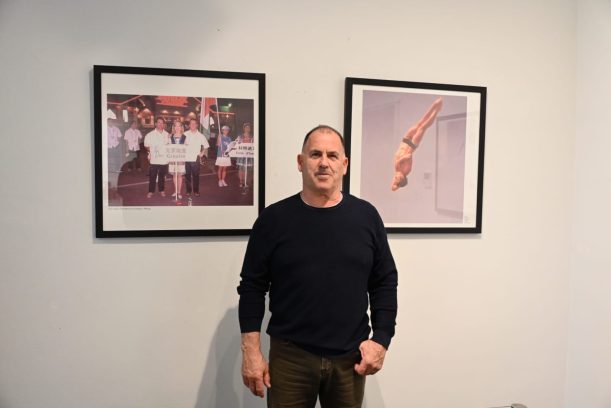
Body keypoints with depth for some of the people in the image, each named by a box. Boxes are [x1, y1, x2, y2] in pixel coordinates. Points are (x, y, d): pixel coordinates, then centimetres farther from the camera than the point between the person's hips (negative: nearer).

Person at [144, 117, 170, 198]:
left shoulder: (167, 135, 5)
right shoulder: (150, 134, 0)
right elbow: (147, 146, 7)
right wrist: (149, 151, -2)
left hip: (164, 159, 2)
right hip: (154, 160, -2)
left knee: (162, 176, 12)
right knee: (152, 176, 3)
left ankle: (162, 190, 25)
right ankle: (151, 191, 14)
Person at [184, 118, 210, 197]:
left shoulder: (200, 136, 3)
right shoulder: (185, 134, 4)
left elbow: (206, 146, 11)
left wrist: (202, 153, 4)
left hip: (195, 159, -1)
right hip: (186, 158, 1)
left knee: (196, 175, 2)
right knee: (187, 175, 5)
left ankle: (196, 191, 12)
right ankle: (188, 190, 16)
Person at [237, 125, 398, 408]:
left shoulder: (366, 216, 0)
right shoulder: (274, 219, -4)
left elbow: (385, 283, 4)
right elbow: (252, 288, -2)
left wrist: (381, 339, -2)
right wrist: (251, 352, -5)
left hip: (350, 358, 2)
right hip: (289, 356, -1)